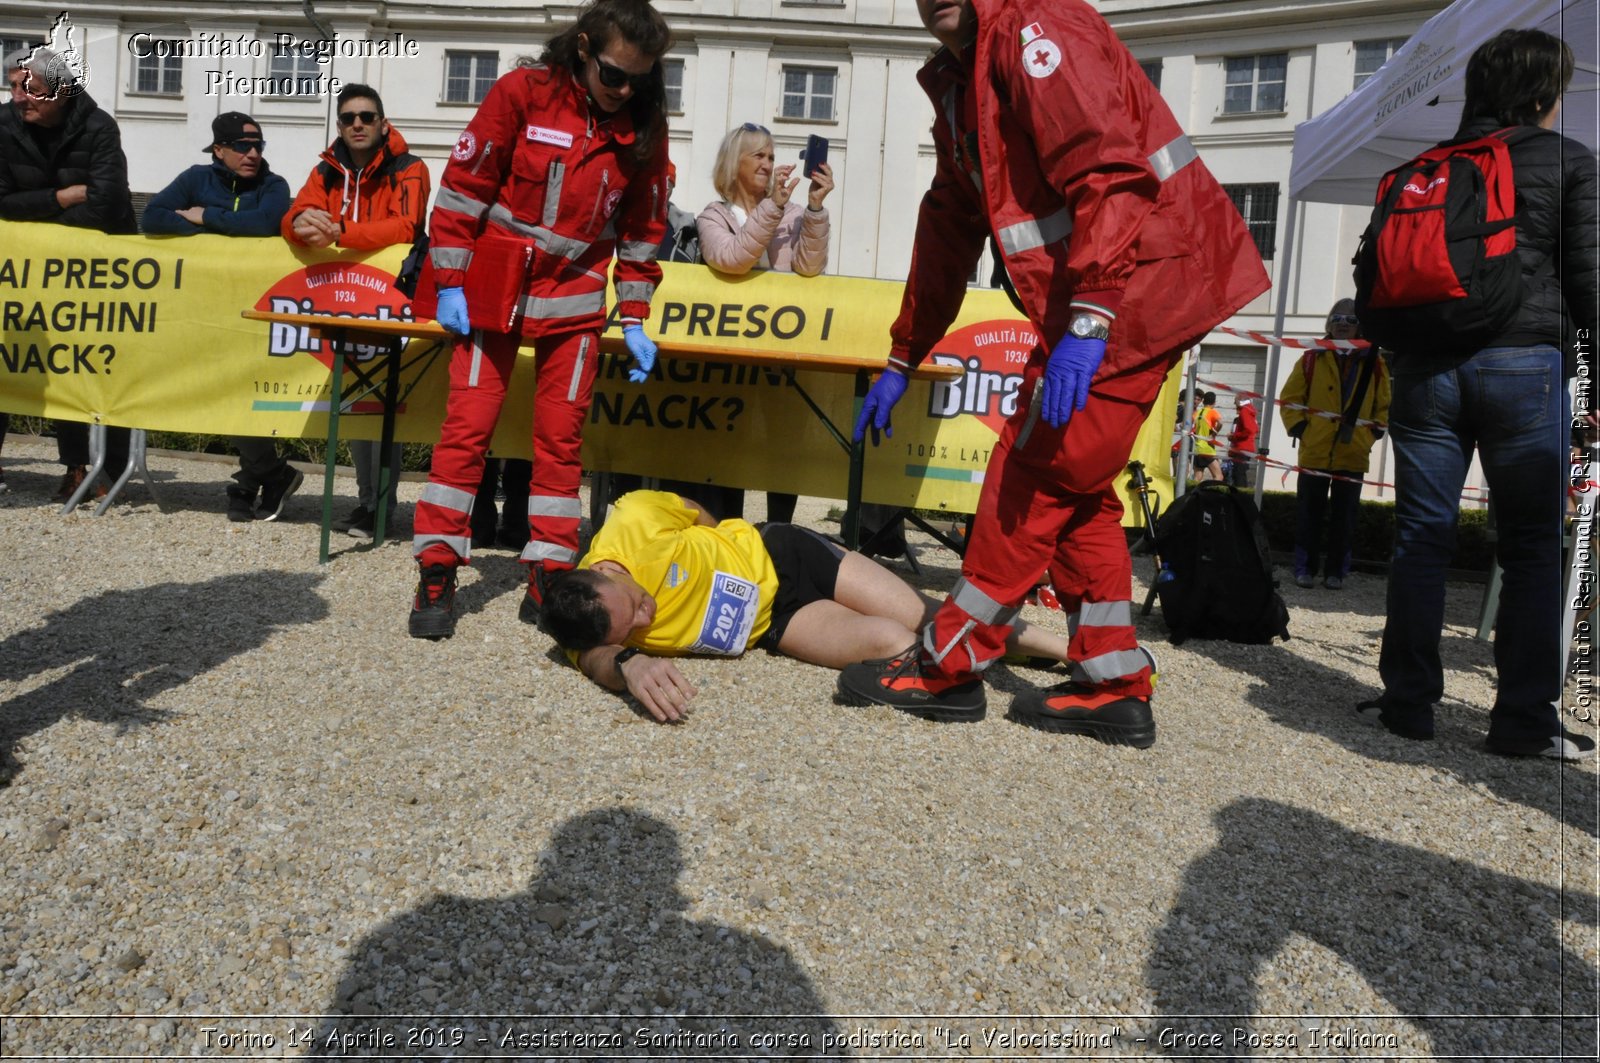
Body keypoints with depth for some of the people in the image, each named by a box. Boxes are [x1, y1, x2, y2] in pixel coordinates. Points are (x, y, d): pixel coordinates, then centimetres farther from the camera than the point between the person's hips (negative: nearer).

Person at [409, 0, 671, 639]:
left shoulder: (644, 128, 0)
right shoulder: (521, 93, -9)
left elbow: (642, 228, 7)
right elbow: (463, 185, -5)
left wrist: (634, 320, 4)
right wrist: (449, 284, -7)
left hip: (573, 301, 2)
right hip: (494, 292, -2)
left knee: (560, 439, 2)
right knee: (467, 428, -3)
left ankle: (547, 579, 10)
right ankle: (437, 577, 4)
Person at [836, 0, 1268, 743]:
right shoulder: (957, 83, 19)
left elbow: (1111, 173, -24)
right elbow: (946, 233, 22)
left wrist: (1087, 321, -33)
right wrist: (901, 363, 22)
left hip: (1135, 288, -10)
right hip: (1091, 304, 10)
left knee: (1036, 475, -6)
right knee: (1072, 488, 10)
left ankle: (949, 667, 6)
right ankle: (1114, 688, 17)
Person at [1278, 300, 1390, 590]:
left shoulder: (1374, 363, 6)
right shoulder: (1313, 358, 3)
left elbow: (1385, 407, 12)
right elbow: (1289, 398, 7)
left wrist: (1371, 434, 1)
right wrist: (1299, 428, -2)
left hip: (1353, 455, 1)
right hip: (1314, 451, -1)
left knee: (1344, 516, 5)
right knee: (1309, 512, 2)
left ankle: (1336, 571, 12)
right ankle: (1305, 569, 10)